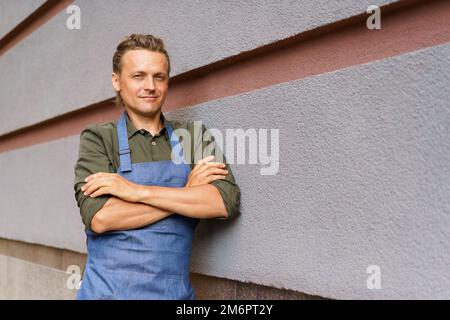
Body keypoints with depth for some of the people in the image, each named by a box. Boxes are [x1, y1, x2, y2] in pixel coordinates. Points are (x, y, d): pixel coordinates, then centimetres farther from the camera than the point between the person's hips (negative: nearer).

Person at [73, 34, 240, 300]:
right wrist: (188, 193, -14)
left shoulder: (193, 136, 2)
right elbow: (99, 217, -18)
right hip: (109, 290, -2)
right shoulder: (98, 138, -3)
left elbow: (227, 203, -12)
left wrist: (137, 191, -18)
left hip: (177, 291, 2)